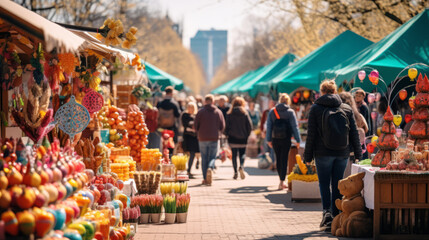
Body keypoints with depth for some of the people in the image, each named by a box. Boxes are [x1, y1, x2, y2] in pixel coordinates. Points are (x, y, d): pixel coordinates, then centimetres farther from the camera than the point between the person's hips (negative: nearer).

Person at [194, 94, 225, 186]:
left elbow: (195, 126, -2)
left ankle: (205, 179, 8)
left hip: (202, 138, 0)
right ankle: (210, 169, -24)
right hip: (214, 139, 0)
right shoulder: (218, 112, 2)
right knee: (212, 157, 8)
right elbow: (222, 127, 3)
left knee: (204, 158, 8)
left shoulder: (201, 112, -2)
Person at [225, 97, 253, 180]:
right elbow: (249, 125, -4)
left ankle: (235, 172, 1)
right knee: (242, 154, 10)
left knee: (234, 155, 6)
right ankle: (241, 166, -17)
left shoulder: (229, 113, -3)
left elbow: (227, 125, -4)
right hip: (243, 138, 0)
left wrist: (227, 134, 7)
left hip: (232, 138, 0)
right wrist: (247, 135, 7)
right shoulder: (244, 113, -2)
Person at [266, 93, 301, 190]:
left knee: (278, 159, 13)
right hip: (286, 139, -3)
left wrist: (269, 139, 11)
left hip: (275, 139, 3)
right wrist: (298, 140, 0)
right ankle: (282, 182, -5)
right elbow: (295, 126, -4)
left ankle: (282, 180, 22)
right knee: (284, 160, 0)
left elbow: (269, 126, 6)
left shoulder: (272, 111, 4)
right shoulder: (290, 112, -5)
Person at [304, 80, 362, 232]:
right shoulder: (347, 109, 6)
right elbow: (354, 133, 7)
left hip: (323, 153, -3)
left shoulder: (315, 108, -2)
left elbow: (311, 134, -3)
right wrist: (358, 154, 13)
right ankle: (336, 217, 10)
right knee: (337, 184, 9)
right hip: (342, 153, 3)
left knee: (324, 183, 4)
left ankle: (327, 212, -16)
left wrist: (308, 155, 1)